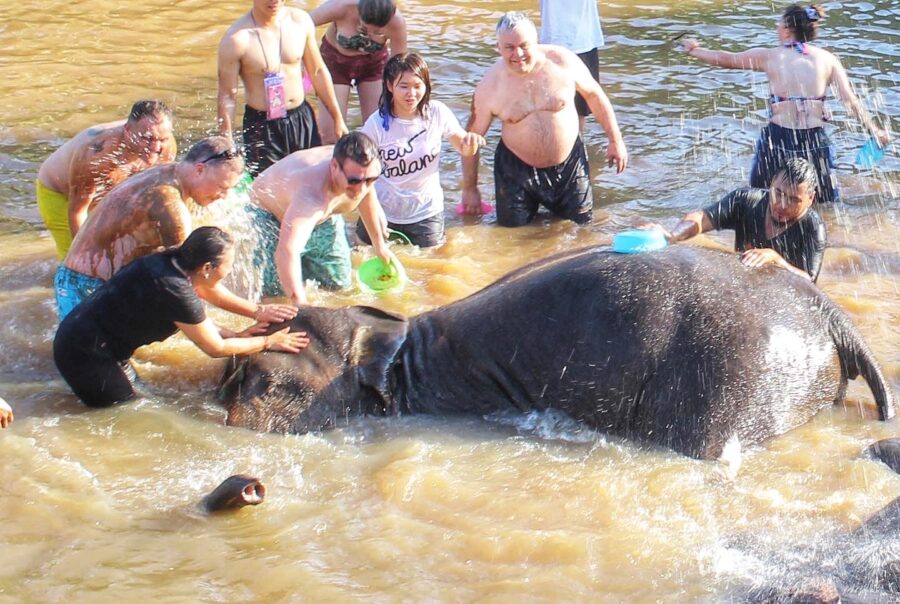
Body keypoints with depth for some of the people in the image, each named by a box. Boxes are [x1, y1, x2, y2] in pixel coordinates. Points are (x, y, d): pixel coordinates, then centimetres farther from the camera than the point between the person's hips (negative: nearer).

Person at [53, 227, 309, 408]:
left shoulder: (167, 262, 1)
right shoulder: (175, 291, -26)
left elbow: (195, 321, 18)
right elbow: (216, 348, -12)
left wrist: (236, 335, 12)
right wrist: (268, 342, -1)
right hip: (85, 354, -9)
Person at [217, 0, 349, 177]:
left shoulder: (300, 21, -2)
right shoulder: (236, 39, -16)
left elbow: (318, 72, 10)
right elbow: (227, 97, -11)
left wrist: (338, 118, 14)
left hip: (302, 118, 5)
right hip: (262, 127, -5)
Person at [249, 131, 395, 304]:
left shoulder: (363, 171, -27)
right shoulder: (312, 193, -51)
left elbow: (367, 198, 1)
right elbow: (286, 251, -61)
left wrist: (380, 246, 10)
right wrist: (301, 304, -69)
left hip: (322, 219, 6)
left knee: (339, 283, 5)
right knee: (274, 289, -16)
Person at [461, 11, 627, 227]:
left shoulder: (563, 61, -14)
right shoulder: (490, 86, -15)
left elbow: (594, 95, 1)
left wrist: (616, 140, 3)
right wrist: (470, 189, 0)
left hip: (568, 163, 1)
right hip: (517, 169, -1)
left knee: (580, 225, 9)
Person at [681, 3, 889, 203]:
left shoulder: (769, 56, 2)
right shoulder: (827, 59, 4)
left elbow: (725, 59, 11)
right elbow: (851, 101, 0)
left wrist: (693, 50, 27)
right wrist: (874, 130, 11)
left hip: (778, 138, -1)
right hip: (815, 140, 1)